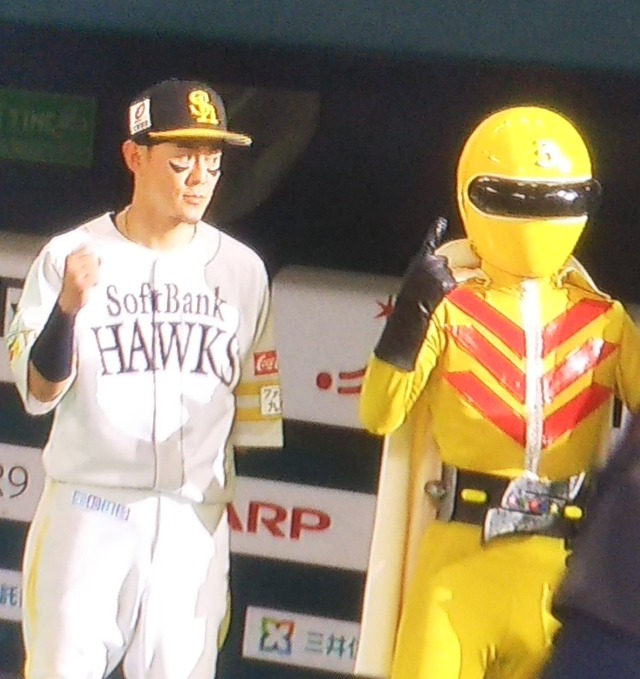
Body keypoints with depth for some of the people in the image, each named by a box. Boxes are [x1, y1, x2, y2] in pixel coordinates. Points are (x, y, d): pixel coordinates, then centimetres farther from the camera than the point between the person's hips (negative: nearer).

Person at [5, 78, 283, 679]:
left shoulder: (241, 269, 6)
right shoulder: (71, 256, -3)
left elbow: (256, 404, 11)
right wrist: (67, 308, -26)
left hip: (195, 522, 2)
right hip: (87, 511, -2)